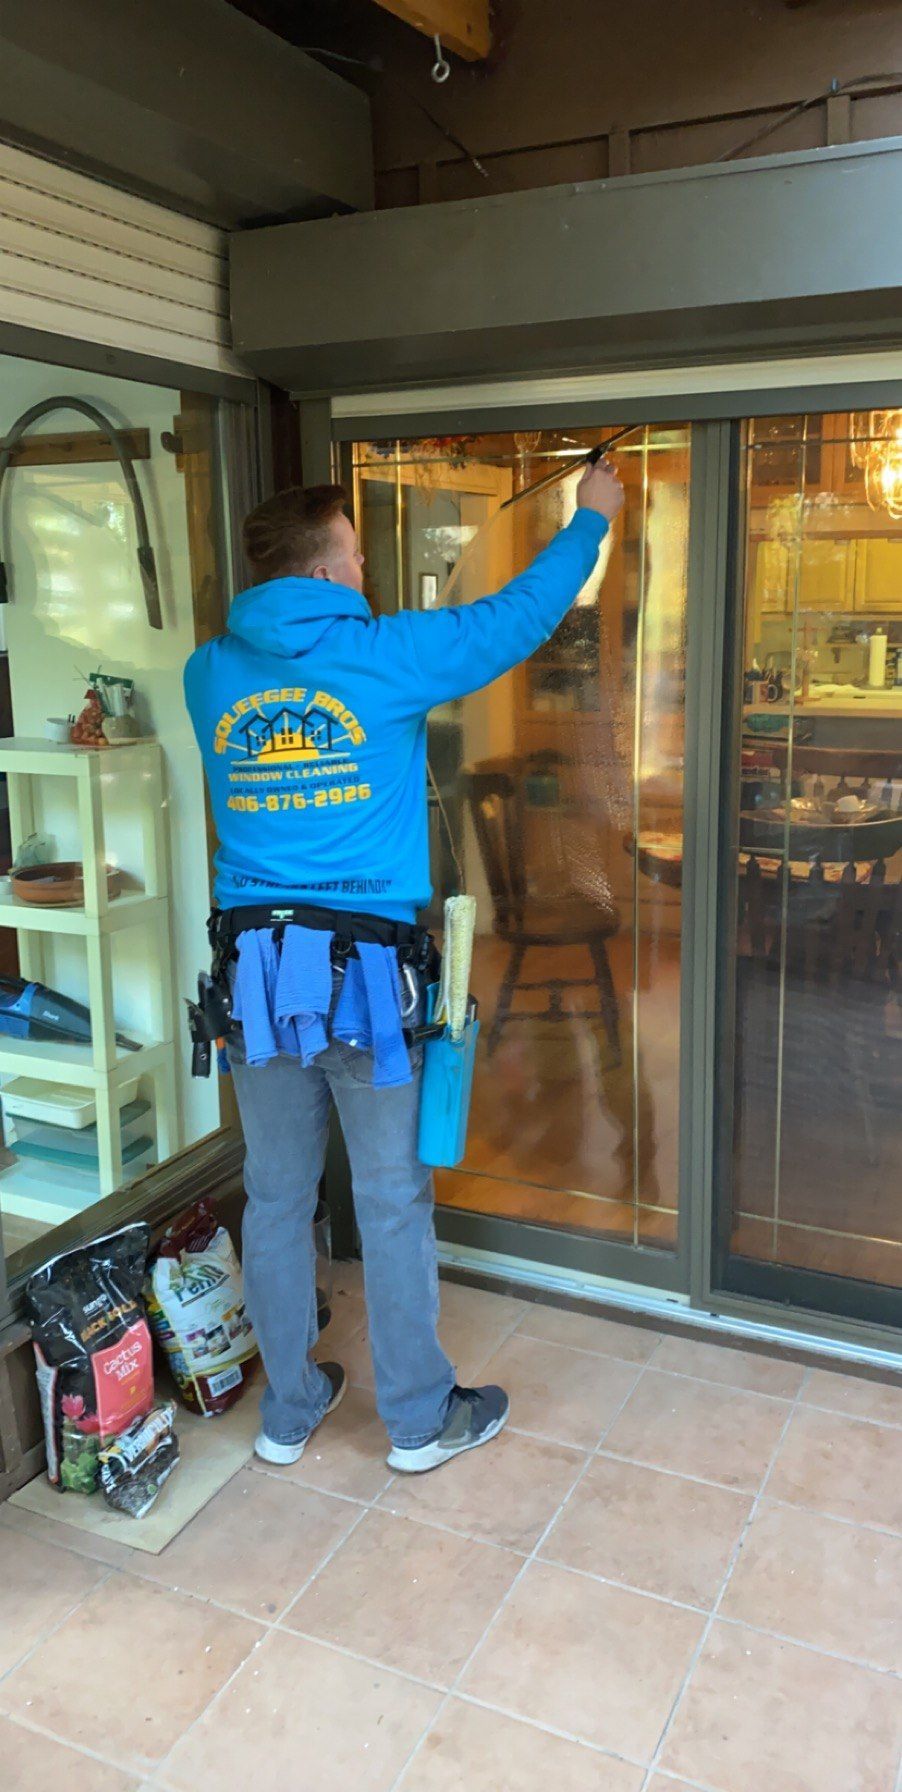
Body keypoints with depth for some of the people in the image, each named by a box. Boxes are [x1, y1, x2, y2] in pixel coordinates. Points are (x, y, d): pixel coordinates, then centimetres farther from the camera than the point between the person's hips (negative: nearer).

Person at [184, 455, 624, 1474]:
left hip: (253, 964, 5)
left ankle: (288, 1410, 32)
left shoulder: (210, 674, 5)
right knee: (394, 1205, 9)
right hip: (364, 968, -4)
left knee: (275, 1198, 15)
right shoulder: (385, 656, -7)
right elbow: (520, 615, 3)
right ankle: (419, 1421, 26)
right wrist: (591, 517, 19)